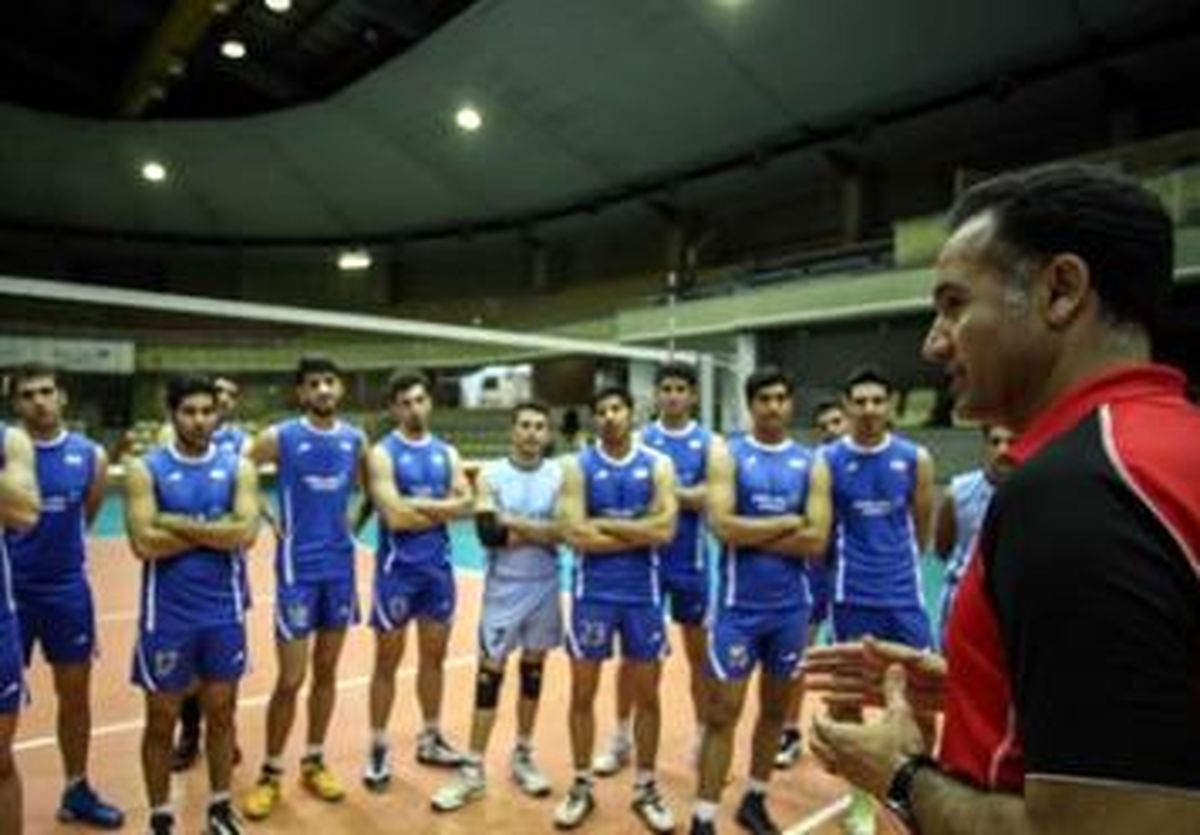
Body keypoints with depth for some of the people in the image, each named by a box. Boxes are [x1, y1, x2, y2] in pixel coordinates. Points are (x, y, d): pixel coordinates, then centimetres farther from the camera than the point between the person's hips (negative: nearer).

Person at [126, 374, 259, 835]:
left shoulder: (239, 468, -2)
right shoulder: (145, 469, -6)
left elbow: (245, 533, -14)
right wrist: (214, 532, -13)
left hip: (224, 612, 2)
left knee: (221, 712, 15)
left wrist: (179, 524, -16)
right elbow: (145, 542, -17)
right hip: (167, 615, -2)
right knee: (162, 719, 12)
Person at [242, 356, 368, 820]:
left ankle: (313, 762, 28)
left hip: (341, 568, 4)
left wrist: (352, 520, 7)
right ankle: (270, 774, 19)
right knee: (290, 679, 1)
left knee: (326, 672, 13)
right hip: (298, 569, -4)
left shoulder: (356, 440, 3)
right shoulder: (279, 437, -8)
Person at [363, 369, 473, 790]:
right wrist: (442, 509, -9)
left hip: (439, 566, 5)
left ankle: (430, 739, 29)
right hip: (398, 568, -5)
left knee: (435, 656, 14)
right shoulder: (383, 453, -8)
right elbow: (394, 516, -19)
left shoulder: (447, 452, 7)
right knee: (388, 659, 6)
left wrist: (421, 504, -15)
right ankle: (378, 748, 19)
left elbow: (466, 502, -4)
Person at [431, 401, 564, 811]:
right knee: (490, 673, 1)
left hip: (545, 587, 2)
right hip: (503, 588, -2)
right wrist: (540, 531, -14)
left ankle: (523, 756, 29)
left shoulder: (559, 475, -1)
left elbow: (564, 531, -12)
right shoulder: (491, 476, -5)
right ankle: (473, 770, 12)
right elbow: (488, 533, -18)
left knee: (533, 669, 13)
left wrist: (512, 521, -16)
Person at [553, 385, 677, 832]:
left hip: (643, 595, 1)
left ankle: (646, 789, 29)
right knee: (583, 693, 10)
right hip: (592, 594, -1)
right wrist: (639, 534, -12)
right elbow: (576, 536, -15)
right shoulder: (578, 466, -4)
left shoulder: (658, 465, -1)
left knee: (647, 696, 11)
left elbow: (665, 531, -14)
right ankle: (581, 787, 28)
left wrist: (605, 525, -13)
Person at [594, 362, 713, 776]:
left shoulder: (709, 443, -1)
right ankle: (622, 738, 24)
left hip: (690, 562, 0)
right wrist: (688, 496, -19)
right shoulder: (641, 441, 1)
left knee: (698, 652, 10)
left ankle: (703, 739, 26)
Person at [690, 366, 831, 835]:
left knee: (776, 708, 16)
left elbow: (817, 541, -8)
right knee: (724, 712, 1)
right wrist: (788, 522, -12)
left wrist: (752, 534, -13)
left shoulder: (812, 464, 2)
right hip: (739, 604, -3)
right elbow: (723, 526, -17)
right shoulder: (727, 454, -4)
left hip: (791, 607, 3)